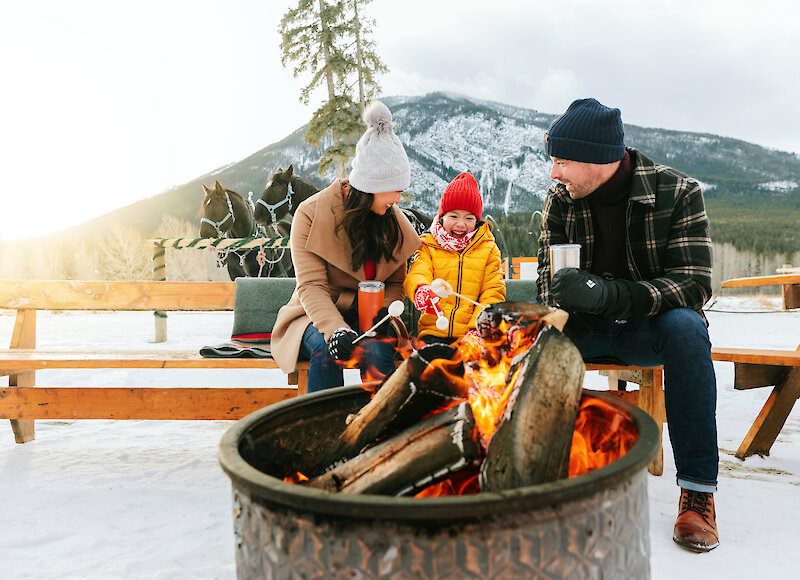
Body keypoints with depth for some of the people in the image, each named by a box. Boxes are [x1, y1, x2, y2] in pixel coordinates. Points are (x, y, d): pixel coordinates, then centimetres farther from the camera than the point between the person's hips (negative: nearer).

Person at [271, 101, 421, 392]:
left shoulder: (393, 221, 5)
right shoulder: (311, 213, -9)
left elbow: (396, 283, 10)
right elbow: (312, 286, -17)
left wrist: (382, 315, -13)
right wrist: (336, 331, -34)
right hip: (319, 314, -2)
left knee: (377, 351, -32)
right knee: (325, 350, -36)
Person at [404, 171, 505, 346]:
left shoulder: (488, 248, 14)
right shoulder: (427, 245, 11)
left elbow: (493, 293, 7)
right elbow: (417, 273, -9)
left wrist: (478, 329, -10)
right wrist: (421, 290, -35)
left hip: (472, 333, 1)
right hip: (434, 332, 0)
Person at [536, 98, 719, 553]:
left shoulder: (677, 192, -13)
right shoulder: (560, 200, -3)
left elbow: (695, 284, -20)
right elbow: (549, 281, 1)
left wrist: (610, 293, -37)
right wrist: (563, 300, -26)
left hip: (649, 326, -2)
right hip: (587, 329, 2)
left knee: (686, 326, -35)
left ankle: (698, 489, -26)